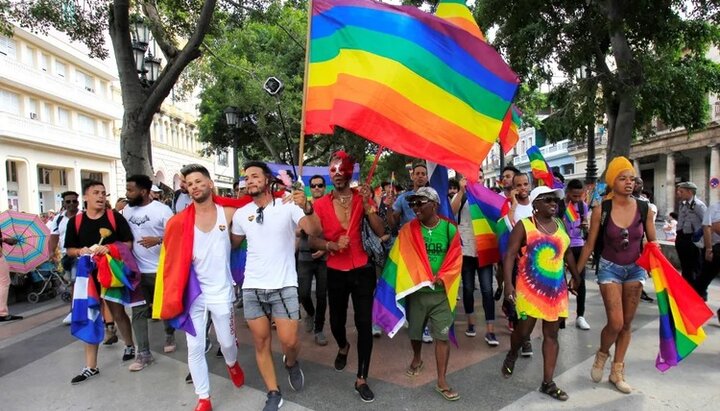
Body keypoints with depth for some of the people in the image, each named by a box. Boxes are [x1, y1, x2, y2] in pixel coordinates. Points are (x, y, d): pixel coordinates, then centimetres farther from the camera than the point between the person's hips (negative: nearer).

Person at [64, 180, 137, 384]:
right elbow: (69, 249, 7)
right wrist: (80, 251, -15)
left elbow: (128, 244, -6)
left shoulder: (115, 217, -5)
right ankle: (91, 366, 13)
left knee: (118, 313, 12)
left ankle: (130, 345, 37)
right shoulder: (75, 221, 1)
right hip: (88, 274, 2)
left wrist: (110, 248, -23)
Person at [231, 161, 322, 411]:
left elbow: (314, 231, -23)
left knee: (289, 342, -3)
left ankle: (291, 363, 33)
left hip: (284, 286, -3)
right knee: (261, 342, 9)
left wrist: (307, 208, -39)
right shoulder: (240, 214, 4)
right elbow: (233, 245, 18)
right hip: (252, 288, 4)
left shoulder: (288, 206, -9)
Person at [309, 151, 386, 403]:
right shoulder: (321, 204, -6)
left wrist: (367, 204, -21)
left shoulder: (362, 198, -5)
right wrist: (331, 245, -23)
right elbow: (312, 241, -4)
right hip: (335, 273, 1)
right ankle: (343, 347, 53)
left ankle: (361, 379, 17)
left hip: (362, 271, -1)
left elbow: (380, 233, -13)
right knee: (336, 320, 16)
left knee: (364, 323, -1)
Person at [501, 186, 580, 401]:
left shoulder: (560, 225, 8)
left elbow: (567, 252, 21)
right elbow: (510, 255, -14)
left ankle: (548, 382, 18)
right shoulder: (524, 225, -10)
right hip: (530, 288, -5)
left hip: (556, 289, 6)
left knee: (551, 334, 8)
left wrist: (575, 276, 25)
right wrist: (508, 283, -22)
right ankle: (512, 355, 33)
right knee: (524, 329, -1)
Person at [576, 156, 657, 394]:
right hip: (610, 268, -3)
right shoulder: (602, 210, -11)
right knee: (616, 323, -10)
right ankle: (602, 354, 22)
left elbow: (652, 242, 5)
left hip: (635, 269, 3)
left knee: (627, 324, 11)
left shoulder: (644, 209, -5)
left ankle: (617, 371, 27)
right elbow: (589, 244, -6)